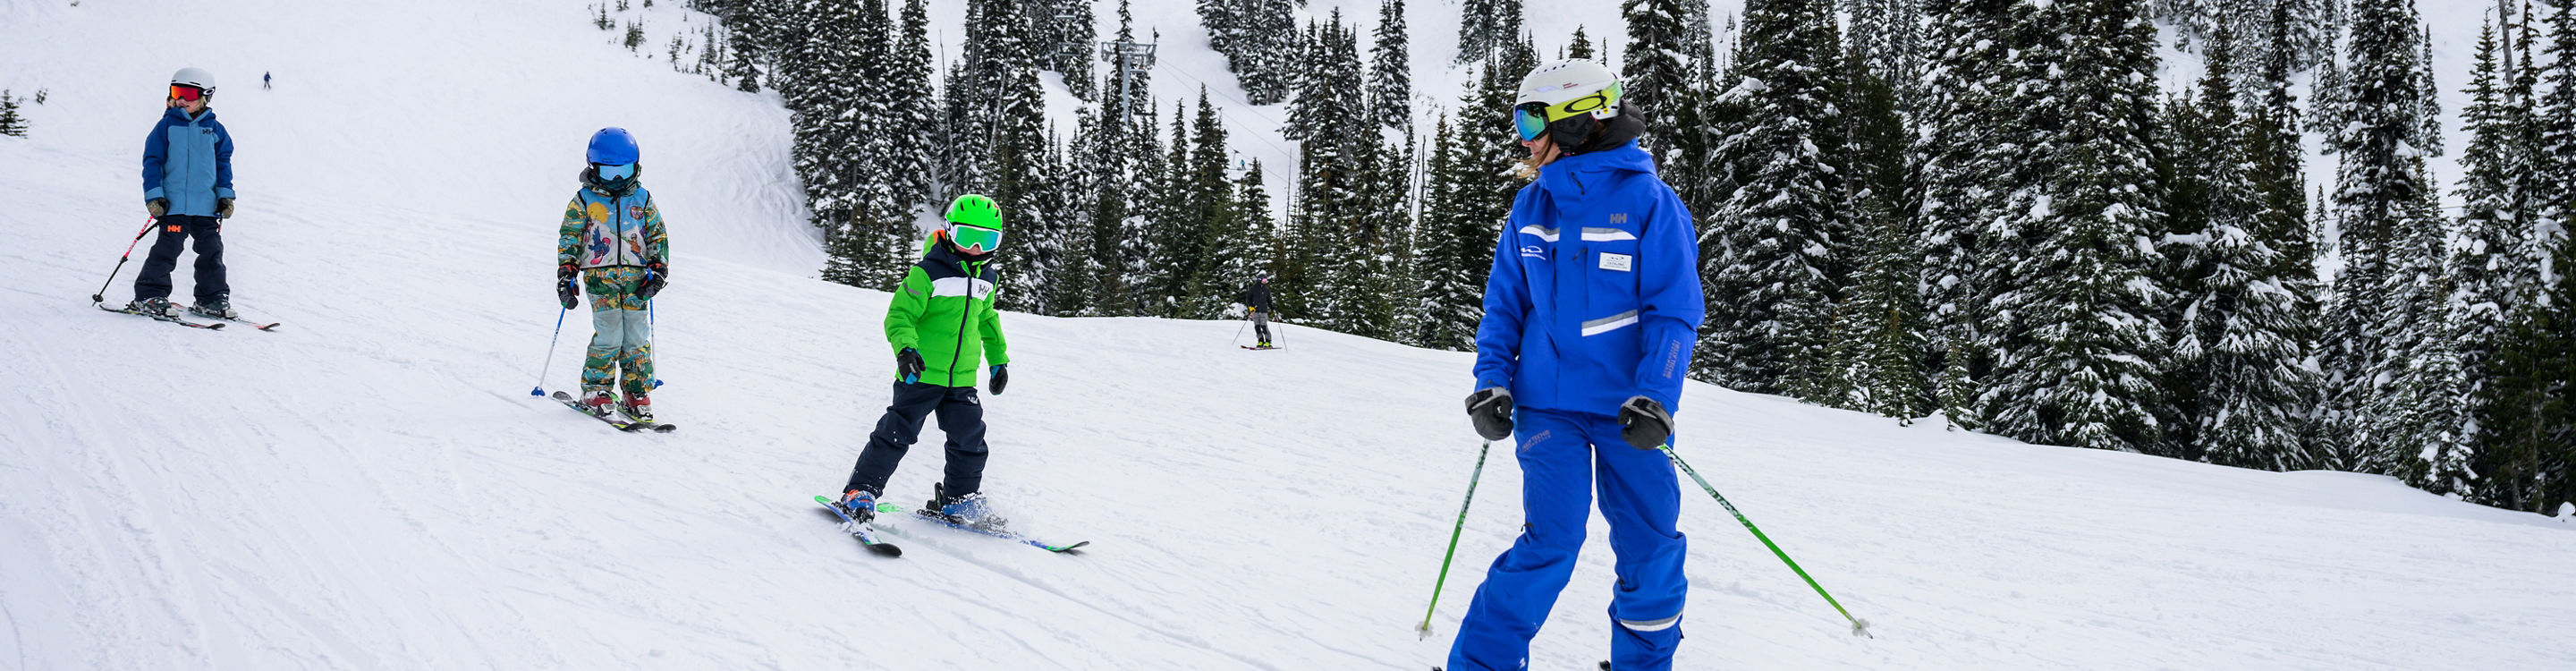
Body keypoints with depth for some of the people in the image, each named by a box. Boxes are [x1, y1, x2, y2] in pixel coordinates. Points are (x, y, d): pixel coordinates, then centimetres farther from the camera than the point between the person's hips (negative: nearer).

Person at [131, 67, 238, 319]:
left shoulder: (215, 129, 9)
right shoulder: (167, 125, 2)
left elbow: (223, 163, 16)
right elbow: (152, 161, 2)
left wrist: (225, 195, 8)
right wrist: (154, 195, -6)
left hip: (206, 205, 3)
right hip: (174, 202, -3)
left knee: (212, 249, 4)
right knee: (168, 247, -10)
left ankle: (213, 299, 14)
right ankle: (149, 296, -1)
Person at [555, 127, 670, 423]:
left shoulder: (643, 199, 11)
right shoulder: (584, 201, 5)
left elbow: (658, 237, 15)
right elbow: (569, 238, 5)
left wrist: (658, 271, 3)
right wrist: (566, 275, -3)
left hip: (636, 276, 3)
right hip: (600, 276, -3)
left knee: (638, 337, -1)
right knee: (609, 334, -13)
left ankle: (637, 394, 7)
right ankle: (594, 391, 0)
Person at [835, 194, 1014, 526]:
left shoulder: (986, 278, 10)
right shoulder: (927, 273, -13)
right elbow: (900, 315, -15)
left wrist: (999, 359, 29)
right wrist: (905, 349, -32)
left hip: (962, 379, 6)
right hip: (921, 373, -6)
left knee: (969, 439, 7)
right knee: (896, 433, -5)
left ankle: (960, 498, 24)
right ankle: (860, 492, 4)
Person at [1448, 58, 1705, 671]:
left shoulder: (1648, 201, -7)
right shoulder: (1531, 207, 6)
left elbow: (1675, 310, -9)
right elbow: (1505, 302, 12)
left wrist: (1654, 396, -19)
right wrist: (1492, 384, 0)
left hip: (1627, 409, -1)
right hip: (1548, 403, 1)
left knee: (1649, 548, 4)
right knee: (1551, 542, -9)